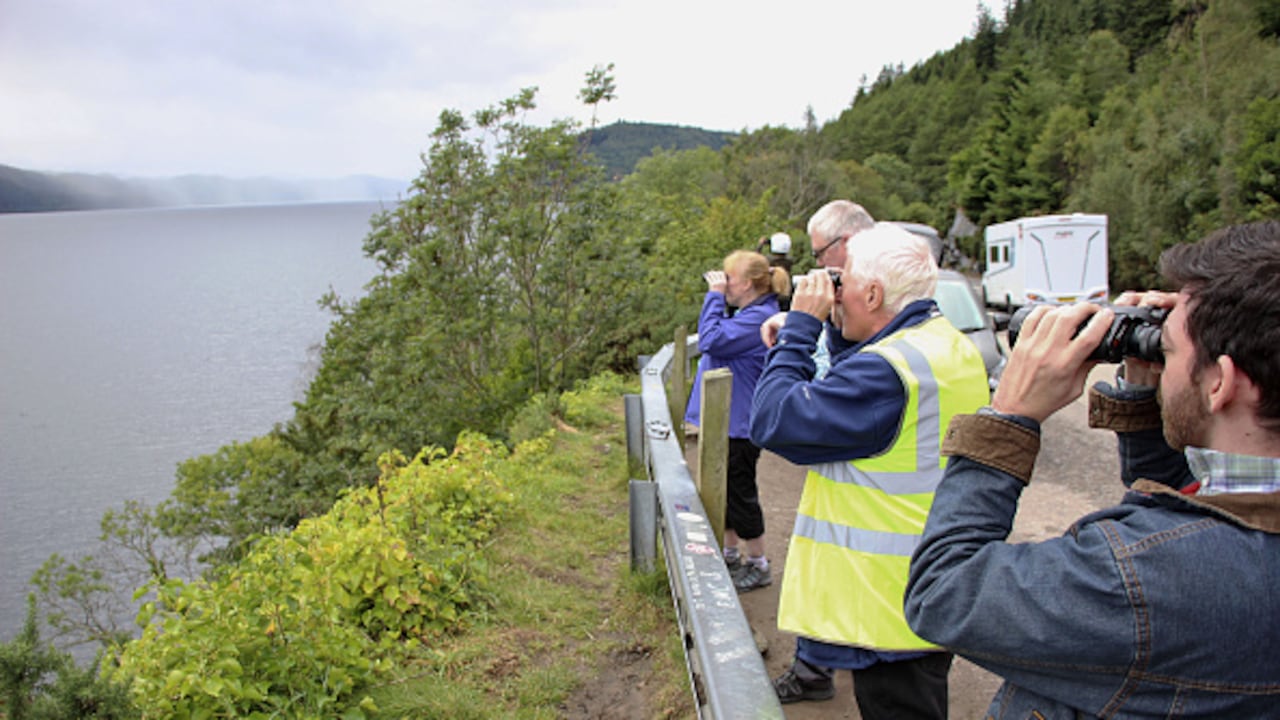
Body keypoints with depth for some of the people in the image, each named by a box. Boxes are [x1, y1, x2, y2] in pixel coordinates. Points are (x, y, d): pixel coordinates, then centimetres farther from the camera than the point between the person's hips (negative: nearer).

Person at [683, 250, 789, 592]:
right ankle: (731, 554, 35)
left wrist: (714, 295, -21)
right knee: (725, 489, 20)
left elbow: (711, 340, -29)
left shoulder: (759, 317, -23)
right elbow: (717, 337, 17)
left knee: (740, 492, 1)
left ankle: (759, 566, 16)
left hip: (739, 423, -11)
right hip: (727, 419, 11)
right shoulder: (748, 314, 11)